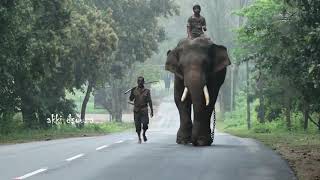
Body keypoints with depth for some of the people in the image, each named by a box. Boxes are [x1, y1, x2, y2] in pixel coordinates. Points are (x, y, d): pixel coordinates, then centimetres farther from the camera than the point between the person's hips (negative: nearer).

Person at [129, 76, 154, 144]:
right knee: (138, 125, -1)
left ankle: (144, 134, 19)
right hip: (136, 110, 1)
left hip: (144, 110, -1)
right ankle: (139, 138, 14)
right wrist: (132, 93, -17)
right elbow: (130, 99, 0)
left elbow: (150, 101, 3)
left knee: (145, 124, -11)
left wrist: (152, 111, 0)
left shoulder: (147, 91, 2)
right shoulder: (134, 90, 4)